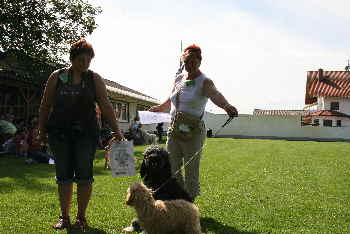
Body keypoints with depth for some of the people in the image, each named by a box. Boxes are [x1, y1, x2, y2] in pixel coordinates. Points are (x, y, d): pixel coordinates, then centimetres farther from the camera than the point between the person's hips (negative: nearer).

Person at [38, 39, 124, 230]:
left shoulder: (94, 79, 3)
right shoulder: (57, 77, 5)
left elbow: (105, 106, -2)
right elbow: (45, 105, 8)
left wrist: (116, 130, -9)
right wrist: (41, 130, 6)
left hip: (86, 133, -1)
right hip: (59, 133, 1)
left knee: (84, 175, 0)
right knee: (63, 176, 6)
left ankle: (81, 217, 13)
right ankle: (64, 217, 16)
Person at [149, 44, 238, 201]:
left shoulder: (204, 82, -9)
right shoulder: (179, 78, 10)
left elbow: (215, 94, -32)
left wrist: (226, 105, -51)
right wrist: (158, 108, 34)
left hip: (193, 132, -6)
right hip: (174, 130, 6)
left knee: (191, 171, 1)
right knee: (171, 168, 8)